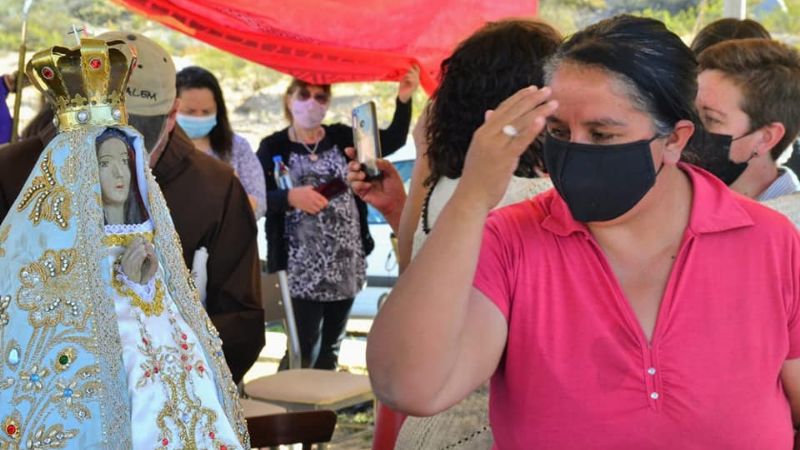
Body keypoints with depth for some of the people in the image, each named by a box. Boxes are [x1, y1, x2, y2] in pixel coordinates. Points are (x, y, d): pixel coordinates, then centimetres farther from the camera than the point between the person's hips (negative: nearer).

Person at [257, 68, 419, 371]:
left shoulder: (341, 138, 8)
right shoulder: (274, 147, 0)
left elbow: (392, 141, -3)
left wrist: (404, 100, -17)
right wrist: (291, 198, -27)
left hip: (347, 264, 4)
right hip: (303, 268, -4)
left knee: (330, 347, 13)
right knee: (303, 349, -8)